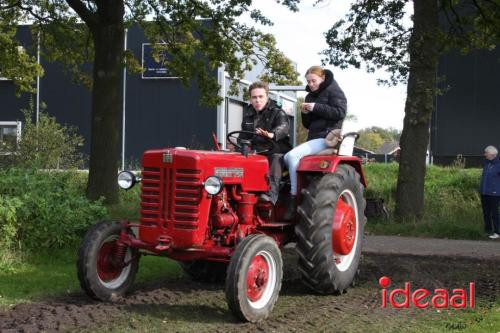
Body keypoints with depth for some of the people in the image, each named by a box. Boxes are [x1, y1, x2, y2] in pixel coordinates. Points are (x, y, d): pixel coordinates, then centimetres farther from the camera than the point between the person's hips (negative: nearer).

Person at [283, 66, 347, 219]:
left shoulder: (333, 90, 1)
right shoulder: (310, 96, 22)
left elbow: (340, 112, -14)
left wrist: (316, 107, -18)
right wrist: (305, 113, -1)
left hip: (327, 137, -8)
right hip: (314, 138, 8)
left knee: (292, 155, -25)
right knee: (286, 158, -9)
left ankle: (294, 199, -24)